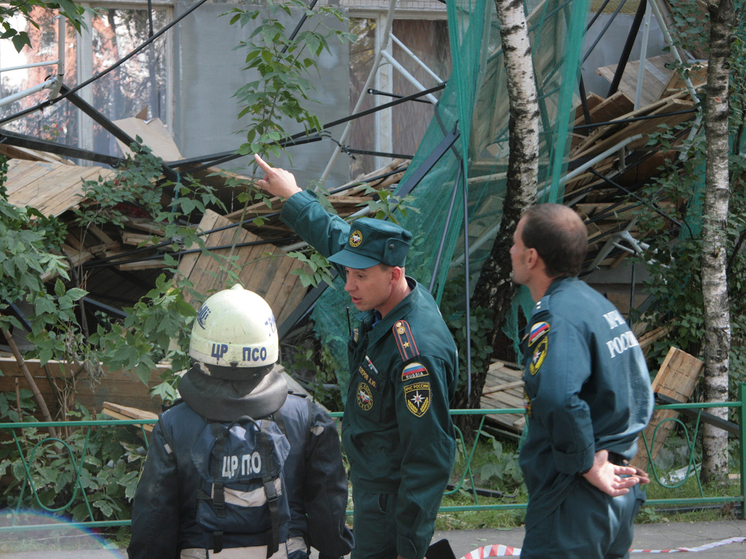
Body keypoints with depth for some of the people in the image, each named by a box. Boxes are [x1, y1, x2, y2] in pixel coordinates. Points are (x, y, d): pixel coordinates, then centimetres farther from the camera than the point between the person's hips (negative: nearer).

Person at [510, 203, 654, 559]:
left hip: (573, 507, -9)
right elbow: (640, 390, 21)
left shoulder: (556, 319, -17)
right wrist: (611, 452, 10)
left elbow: (558, 399, -36)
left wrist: (589, 466, -23)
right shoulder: (597, 303, 12)